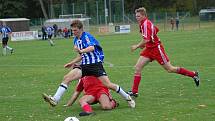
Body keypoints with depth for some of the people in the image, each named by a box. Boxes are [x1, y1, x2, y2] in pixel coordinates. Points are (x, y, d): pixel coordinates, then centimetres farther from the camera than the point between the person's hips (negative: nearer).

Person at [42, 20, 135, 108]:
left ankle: (127, 98, 8)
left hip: (95, 64, -7)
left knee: (108, 85, -13)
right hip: (84, 66, 7)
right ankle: (55, 100, -19)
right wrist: (72, 63, 21)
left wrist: (81, 51, -48)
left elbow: (92, 47, -31)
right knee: (67, 78, -13)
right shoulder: (76, 40, 14)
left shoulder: (87, 36, -10)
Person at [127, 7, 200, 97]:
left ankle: (194, 74, 14)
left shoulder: (146, 24, -21)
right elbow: (156, 30, 23)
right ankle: (134, 91, -1)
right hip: (149, 49, 9)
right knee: (137, 68, -2)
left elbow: (146, 40, -31)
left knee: (170, 69, -1)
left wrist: (137, 46, -19)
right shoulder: (142, 24, 8)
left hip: (156, 48, -9)